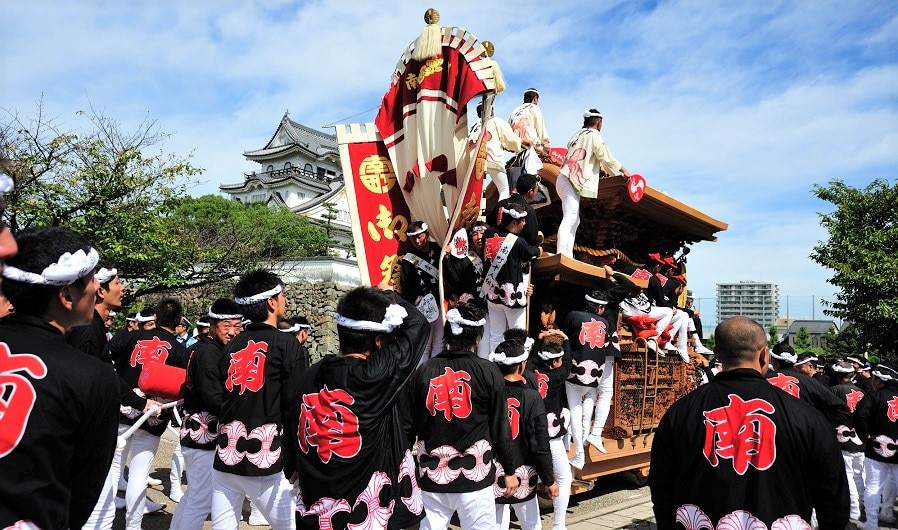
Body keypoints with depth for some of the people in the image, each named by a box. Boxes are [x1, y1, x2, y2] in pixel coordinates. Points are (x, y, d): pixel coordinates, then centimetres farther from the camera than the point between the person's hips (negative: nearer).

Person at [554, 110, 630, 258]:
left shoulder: (578, 134, 22)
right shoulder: (593, 135, -2)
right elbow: (607, 157, -1)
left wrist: (601, 167, 44)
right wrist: (623, 170, 11)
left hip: (567, 181, 9)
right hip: (570, 182, -9)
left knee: (574, 221, 11)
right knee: (569, 219, -18)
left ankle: (568, 256, 8)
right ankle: (562, 255, -28)